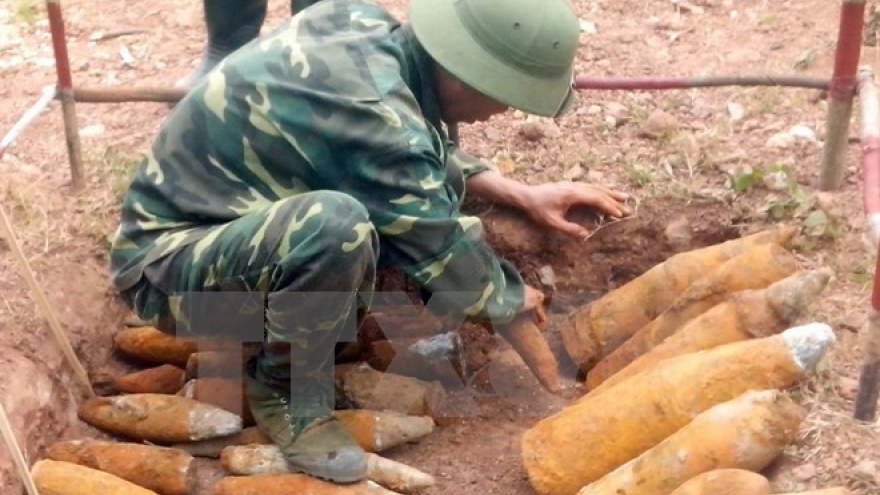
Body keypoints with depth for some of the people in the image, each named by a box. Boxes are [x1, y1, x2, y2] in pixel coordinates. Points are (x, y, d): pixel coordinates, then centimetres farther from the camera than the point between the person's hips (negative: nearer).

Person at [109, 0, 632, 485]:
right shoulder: (371, 112, -31)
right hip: (167, 263, -8)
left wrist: (521, 194, 8)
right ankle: (287, 389, -9)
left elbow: (428, 152, 13)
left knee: (431, 185, 1)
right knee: (337, 224, -36)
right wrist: (513, 297, 2)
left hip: (225, 215, 8)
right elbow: (449, 267, -17)